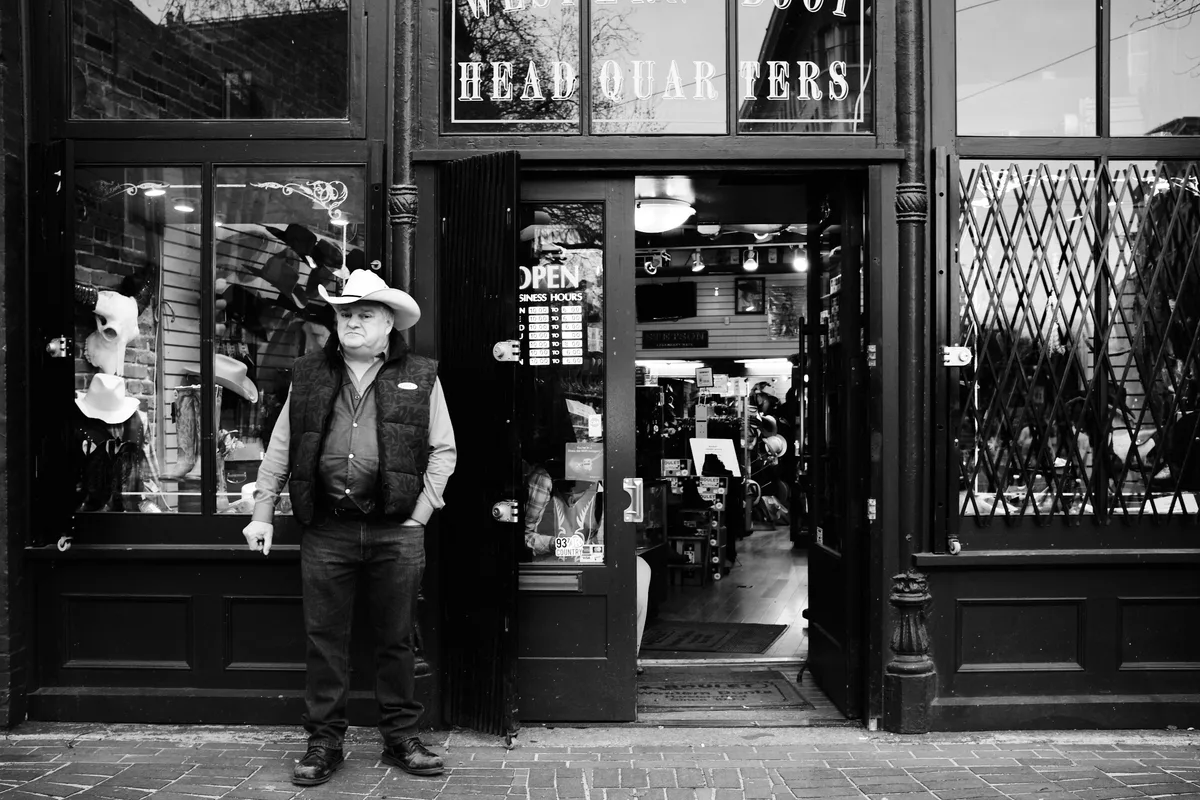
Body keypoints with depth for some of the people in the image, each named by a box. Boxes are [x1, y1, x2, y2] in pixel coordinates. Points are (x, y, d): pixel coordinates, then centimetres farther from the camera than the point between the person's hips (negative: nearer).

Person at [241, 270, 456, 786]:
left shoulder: (420, 378, 5)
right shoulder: (308, 376, 10)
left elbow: (443, 449, 6)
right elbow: (279, 450, 12)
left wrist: (421, 512, -2)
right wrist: (262, 513, 7)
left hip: (397, 531, -1)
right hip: (326, 530, 1)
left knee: (396, 640, 9)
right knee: (324, 640, 7)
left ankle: (400, 739, 23)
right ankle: (324, 743, 21)